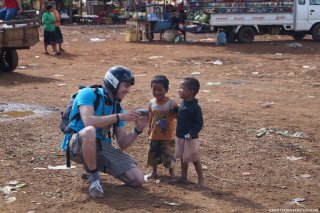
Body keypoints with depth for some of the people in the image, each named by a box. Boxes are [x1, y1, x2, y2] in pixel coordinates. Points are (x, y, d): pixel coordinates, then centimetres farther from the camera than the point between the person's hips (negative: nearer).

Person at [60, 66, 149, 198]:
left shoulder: (118, 108, 9)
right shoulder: (89, 94, -9)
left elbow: (122, 144, 6)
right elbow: (88, 121, -28)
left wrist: (138, 129, -11)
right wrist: (119, 117, -24)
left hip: (103, 147, 6)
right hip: (77, 144, -6)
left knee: (138, 180, -6)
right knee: (90, 131, -43)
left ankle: (98, 167, 15)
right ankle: (93, 175, -18)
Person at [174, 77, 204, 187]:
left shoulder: (195, 107, -20)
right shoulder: (183, 103, 4)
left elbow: (199, 123, -20)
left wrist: (192, 134, -28)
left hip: (190, 139, -8)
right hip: (180, 137, 8)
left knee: (195, 159, 3)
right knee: (183, 158, 20)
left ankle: (201, 179, 15)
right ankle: (183, 176, 34)